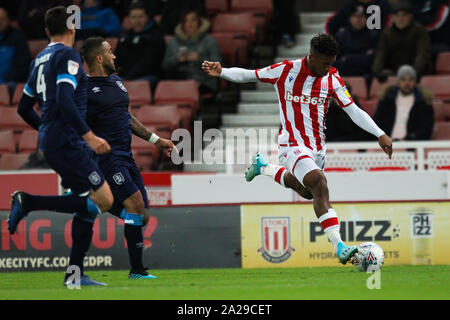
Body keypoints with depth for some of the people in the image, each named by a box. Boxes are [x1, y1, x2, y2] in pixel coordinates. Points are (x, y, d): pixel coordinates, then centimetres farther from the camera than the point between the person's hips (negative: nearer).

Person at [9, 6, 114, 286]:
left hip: (51, 142, 9)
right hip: (66, 142, -9)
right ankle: (29, 202, -12)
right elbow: (65, 100, -22)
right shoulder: (68, 55, -9)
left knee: (87, 202, 10)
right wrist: (89, 136, -23)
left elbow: (24, 108, 23)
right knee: (103, 201, -12)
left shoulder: (40, 59, 18)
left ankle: (74, 274, 5)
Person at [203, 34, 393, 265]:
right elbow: (248, 75, 0)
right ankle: (339, 246, -31)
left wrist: (380, 134, -8)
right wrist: (221, 72, -16)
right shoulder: (286, 71, -10)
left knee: (306, 191, 24)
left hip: (317, 147, 6)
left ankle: (263, 167, 49)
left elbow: (353, 111, 1)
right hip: (293, 145, -6)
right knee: (319, 185, -26)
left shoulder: (332, 79, -1)